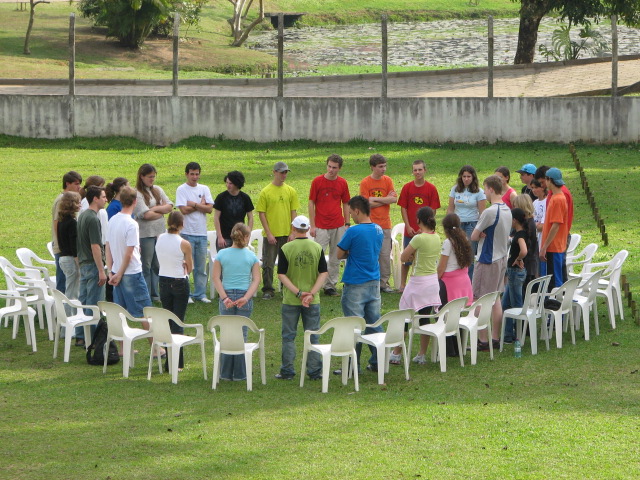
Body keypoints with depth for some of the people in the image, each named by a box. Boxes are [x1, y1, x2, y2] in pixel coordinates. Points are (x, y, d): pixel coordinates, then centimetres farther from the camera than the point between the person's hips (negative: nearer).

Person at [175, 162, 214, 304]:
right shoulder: (182, 190, -2)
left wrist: (194, 205, -8)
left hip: (202, 233, 4)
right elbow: (183, 210, -12)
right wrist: (201, 205, -3)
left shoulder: (204, 189, 10)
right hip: (187, 233, -4)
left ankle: (200, 293, 14)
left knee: (201, 266, 7)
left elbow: (210, 208, 0)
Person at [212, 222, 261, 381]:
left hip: (226, 297, 1)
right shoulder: (251, 256, -1)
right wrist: (246, 297, -14)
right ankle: (239, 373, 7)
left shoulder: (222, 254, 0)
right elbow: (256, 279, -8)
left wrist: (224, 297, -11)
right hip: (244, 296, -1)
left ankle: (226, 373, 10)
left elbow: (216, 277, -6)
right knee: (241, 335, 5)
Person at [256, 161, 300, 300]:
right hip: (271, 235, -3)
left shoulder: (291, 191, 5)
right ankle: (268, 290, 7)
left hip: (287, 234, 3)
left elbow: (293, 213, 6)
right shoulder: (265, 192, -4)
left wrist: (292, 233, -1)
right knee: (268, 264, -1)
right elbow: (261, 214, -5)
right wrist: (268, 234, -10)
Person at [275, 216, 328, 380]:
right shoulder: (317, 248, -1)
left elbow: (281, 275, -11)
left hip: (291, 300, -2)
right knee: (313, 336, 9)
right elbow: (324, 273, -5)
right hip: (313, 301, 2)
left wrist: (298, 292, -12)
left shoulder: (286, 249, -8)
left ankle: (287, 371, 8)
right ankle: (315, 371, 9)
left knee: (288, 336, 8)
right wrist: (311, 293, -11)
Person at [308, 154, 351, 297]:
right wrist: (312, 225, -5)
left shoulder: (342, 183, 6)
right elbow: (311, 203, -1)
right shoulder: (317, 181, -3)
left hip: (338, 226, 3)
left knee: (335, 258, 7)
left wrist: (347, 224, 8)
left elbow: (346, 204, 14)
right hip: (321, 226, -3)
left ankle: (331, 285, 14)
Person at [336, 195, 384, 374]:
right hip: (374, 282, 7)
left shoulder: (354, 231, -16)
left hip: (356, 284, -7)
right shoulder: (379, 230, 6)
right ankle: (377, 362, 15)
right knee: (374, 323, 12)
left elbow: (340, 255, -11)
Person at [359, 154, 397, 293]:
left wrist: (376, 199, -10)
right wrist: (385, 200, -6)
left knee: (385, 255, 3)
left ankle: (384, 282, 12)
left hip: (385, 224, 3)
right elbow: (366, 203, -11)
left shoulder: (387, 181, 6)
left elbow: (394, 199, -5)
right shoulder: (365, 182, -4)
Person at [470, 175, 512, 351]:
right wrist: (486, 234, -4)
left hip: (487, 261, -9)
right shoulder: (507, 211, 6)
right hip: (502, 259, 9)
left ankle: (482, 340, -1)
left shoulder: (489, 212, -21)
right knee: (495, 299, 15)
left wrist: (481, 234, 4)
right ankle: (495, 338, 18)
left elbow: (474, 236, -15)